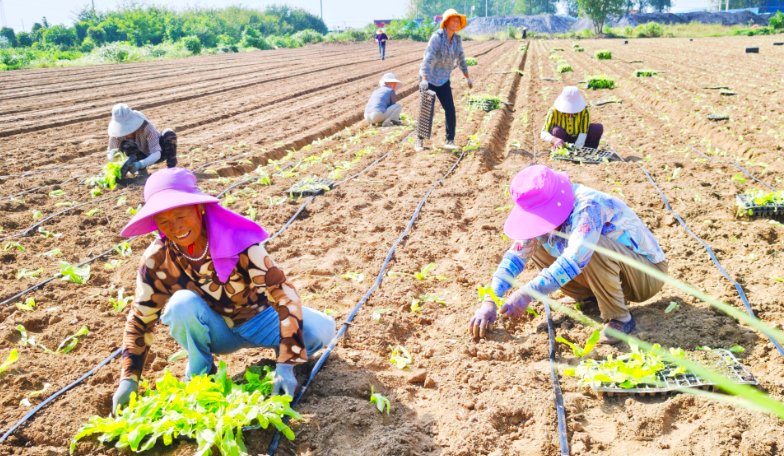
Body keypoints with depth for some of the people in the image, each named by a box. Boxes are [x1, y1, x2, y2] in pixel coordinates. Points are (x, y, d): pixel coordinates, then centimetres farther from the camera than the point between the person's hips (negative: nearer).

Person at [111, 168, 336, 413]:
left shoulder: (236, 239, -27)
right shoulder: (157, 260, -17)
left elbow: (282, 290, -30)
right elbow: (140, 319, -5)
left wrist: (286, 364, -35)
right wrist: (129, 378, -14)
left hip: (258, 318, -1)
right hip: (216, 333, 2)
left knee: (322, 329, -27)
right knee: (182, 303, -31)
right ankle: (201, 372, -6)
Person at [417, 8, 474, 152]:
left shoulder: (457, 40, 1)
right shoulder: (437, 37, -18)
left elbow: (461, 59, 14)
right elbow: (428, 57, -26)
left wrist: (467, 77, 17)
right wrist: (425, 79, -35)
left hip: (443, 80, 5)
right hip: (429, 79, -5)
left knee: (450, 110, -5)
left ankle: (450, 141, 4)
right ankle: (420, 140, 15)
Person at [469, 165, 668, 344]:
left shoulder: (588, 206, -32)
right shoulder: (545, 211, -9)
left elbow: (576, 259, -45)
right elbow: (516, 255, -8)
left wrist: (527, 293, -49)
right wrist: (489, 301, -20)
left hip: (648, 273, -7)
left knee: (593, 247, -38)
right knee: (535, 246, -3)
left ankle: (620, 318, -18)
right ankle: (589, 297, 7)